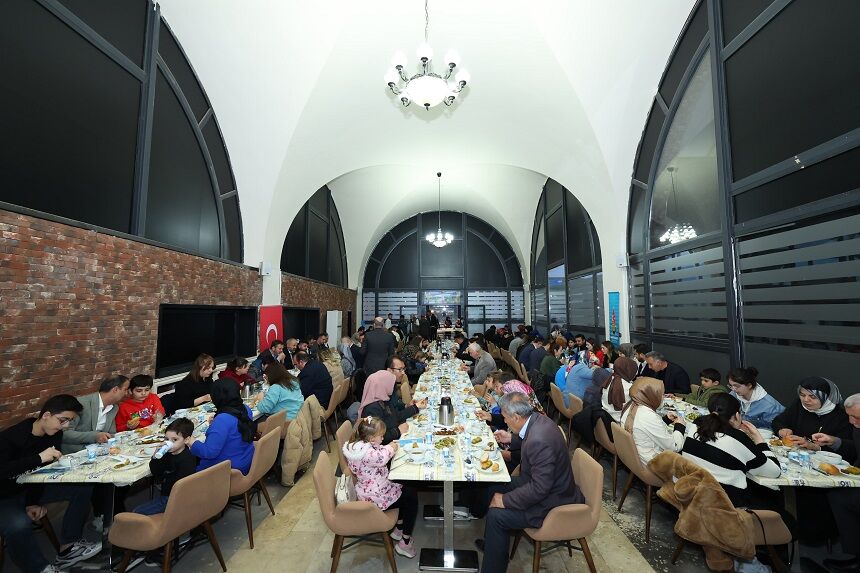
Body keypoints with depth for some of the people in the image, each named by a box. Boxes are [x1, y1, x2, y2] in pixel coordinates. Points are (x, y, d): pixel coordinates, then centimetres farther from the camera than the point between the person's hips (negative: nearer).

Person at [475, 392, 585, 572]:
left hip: (551, 502, -9)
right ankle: (493, 542, 31)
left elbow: (539, 489, -30)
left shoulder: (539, 440, -35)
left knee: (496, 515, -13)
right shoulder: (537, 419, -8)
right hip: (540, 483, 10)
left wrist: (505, 500, -22)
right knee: (495, 488, 11)